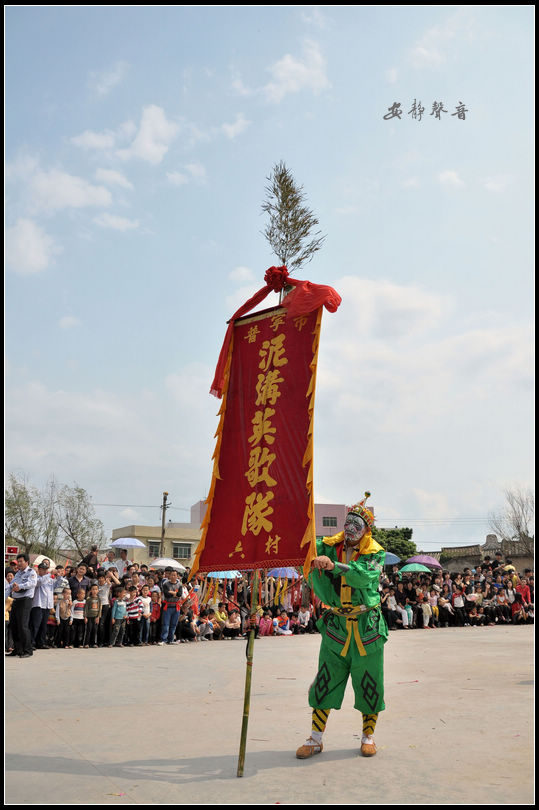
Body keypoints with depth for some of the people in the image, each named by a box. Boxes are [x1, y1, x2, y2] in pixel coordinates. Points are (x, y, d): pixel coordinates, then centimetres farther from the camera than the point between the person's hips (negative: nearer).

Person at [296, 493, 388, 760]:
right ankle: (315, 739, 19)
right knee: (325, 683, 6)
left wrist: (334, 565, -38)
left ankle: (368, 736, 29)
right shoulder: (330, 546, 1)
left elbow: (365, 575, -27)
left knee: (369, 684, 9)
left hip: (367, 627, -2)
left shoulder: (375, 553, -7)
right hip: (335, 626, 2)